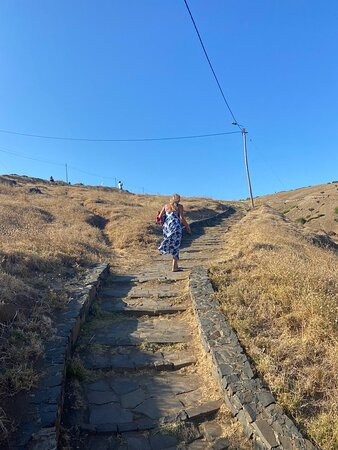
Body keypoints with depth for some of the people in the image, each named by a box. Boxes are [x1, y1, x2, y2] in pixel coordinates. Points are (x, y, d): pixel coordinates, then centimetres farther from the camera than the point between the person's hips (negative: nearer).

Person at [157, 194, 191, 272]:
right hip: (176, 227, -4)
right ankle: (174, 267, 0)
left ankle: (176, 265, 20)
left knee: (171, 245, 16)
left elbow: (160, 217, 6)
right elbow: (182, 218, -6)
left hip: (166, 227, 4)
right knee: (175, 246, 3)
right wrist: (187, 227, 6)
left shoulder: (166, 206, 10)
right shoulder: (180, 206, 1)